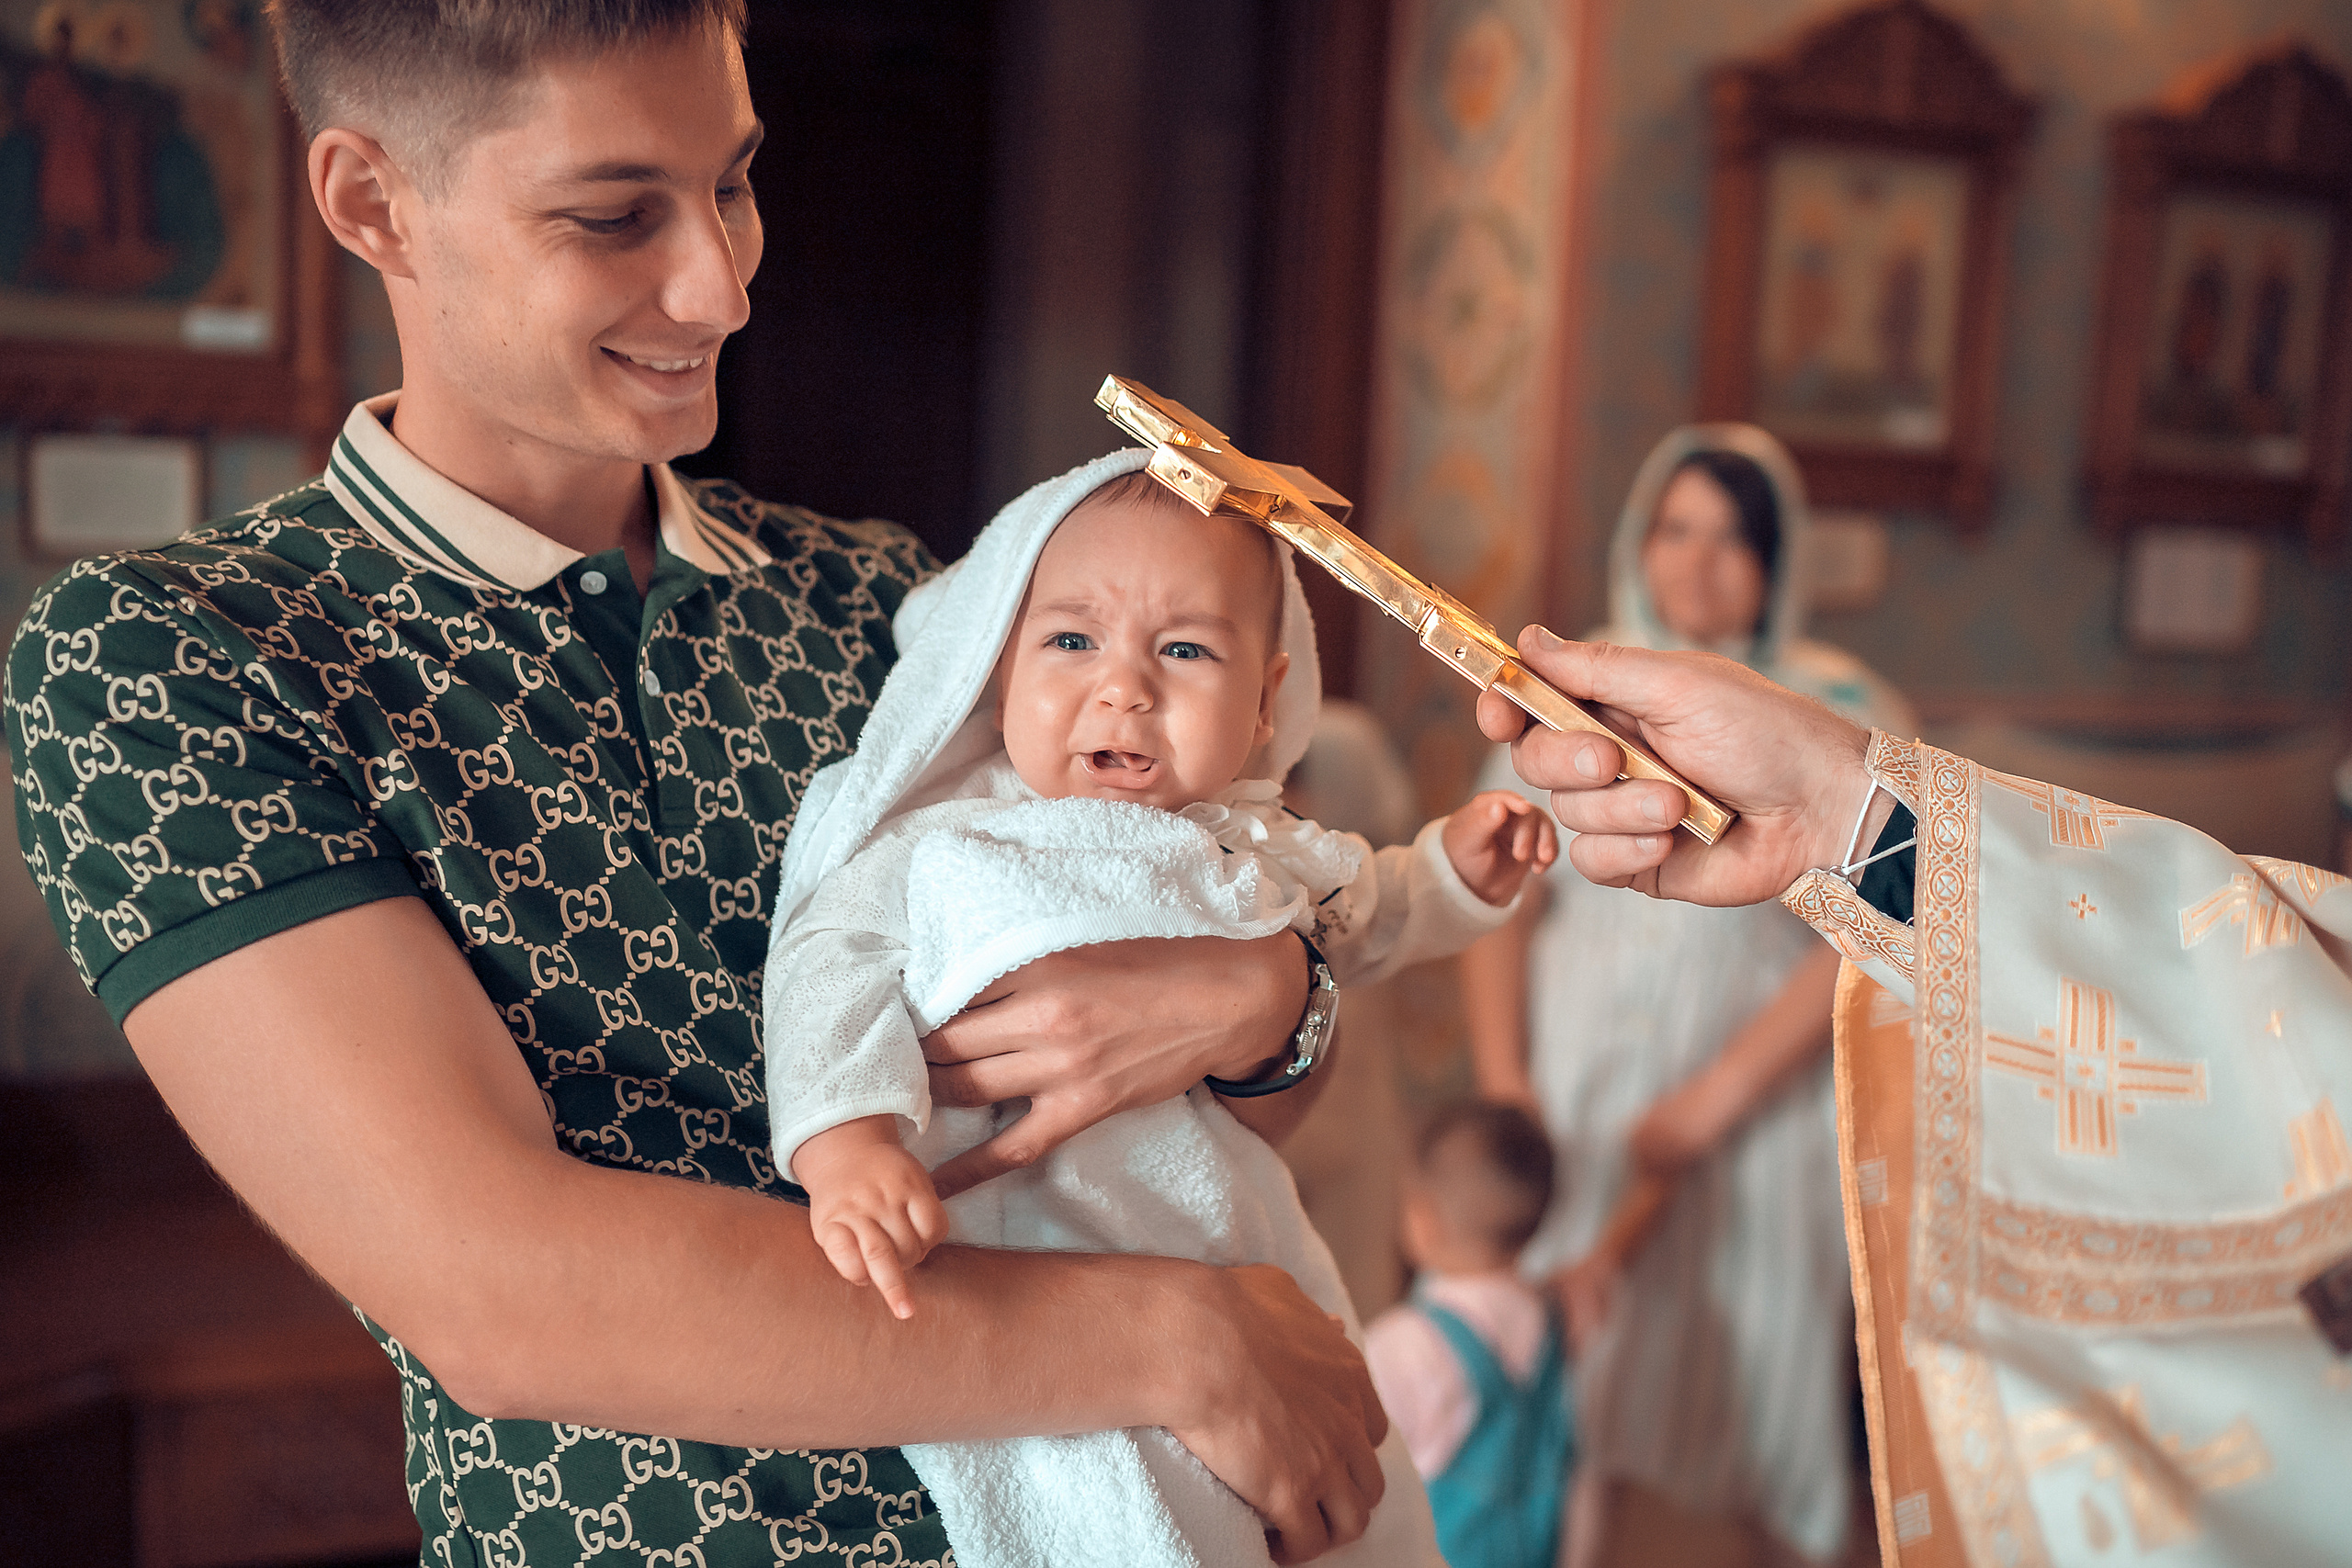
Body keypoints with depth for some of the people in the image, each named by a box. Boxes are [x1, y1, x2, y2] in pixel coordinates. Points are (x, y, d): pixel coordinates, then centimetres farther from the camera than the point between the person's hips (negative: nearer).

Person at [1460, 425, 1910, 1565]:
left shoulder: (1842, 714, -2)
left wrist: (1710, 1102, -15)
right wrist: (1501, 1081, -9)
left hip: (1754, 1111, -2)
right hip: (1567, 1097, 2)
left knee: (1696, 1400, 2)